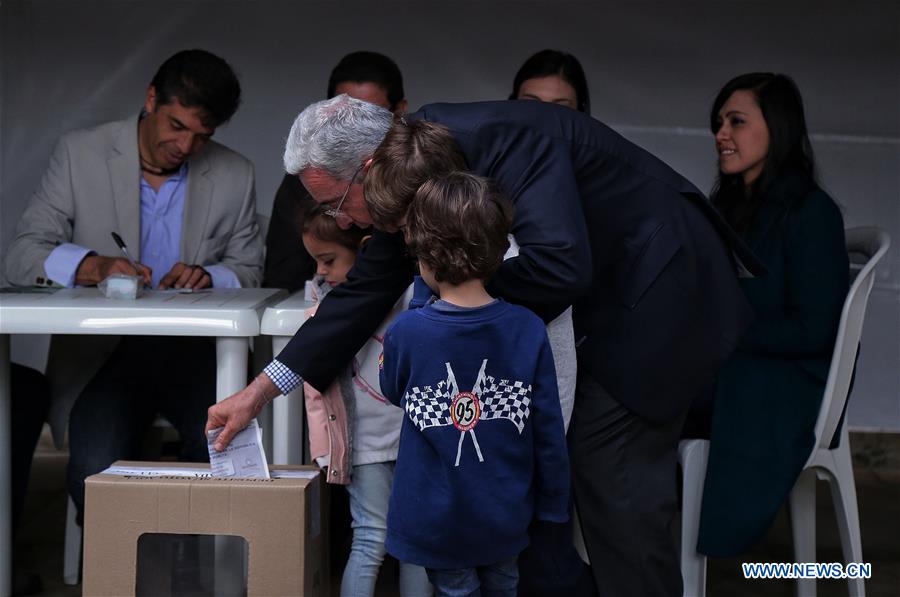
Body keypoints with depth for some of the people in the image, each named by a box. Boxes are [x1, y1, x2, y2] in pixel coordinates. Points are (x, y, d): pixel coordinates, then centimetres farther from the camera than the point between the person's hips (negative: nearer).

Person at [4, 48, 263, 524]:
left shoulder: (234, 176, 7)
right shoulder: (80, 154, 1)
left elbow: (249, 271, 12)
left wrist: (208, 277, -13)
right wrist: (90, 265, -25)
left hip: (197, 353, 1)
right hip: (102, 355, -1)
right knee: (95, 469, -27)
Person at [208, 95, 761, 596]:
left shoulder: (507, 138, -30)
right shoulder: (412, 166, -3)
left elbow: (559, 265, -40)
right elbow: (368, 290, 4)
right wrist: (260, 391, 3)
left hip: (659, 289, -9)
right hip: (603, 295, 9)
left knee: (616, 477, -9)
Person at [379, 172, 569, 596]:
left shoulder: (405, 334, -20)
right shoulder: (527, 330, -15)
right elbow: (549, 431, -8)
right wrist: (552, 505, 7)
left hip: (438, 522, -2)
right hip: (506, 519, 2)